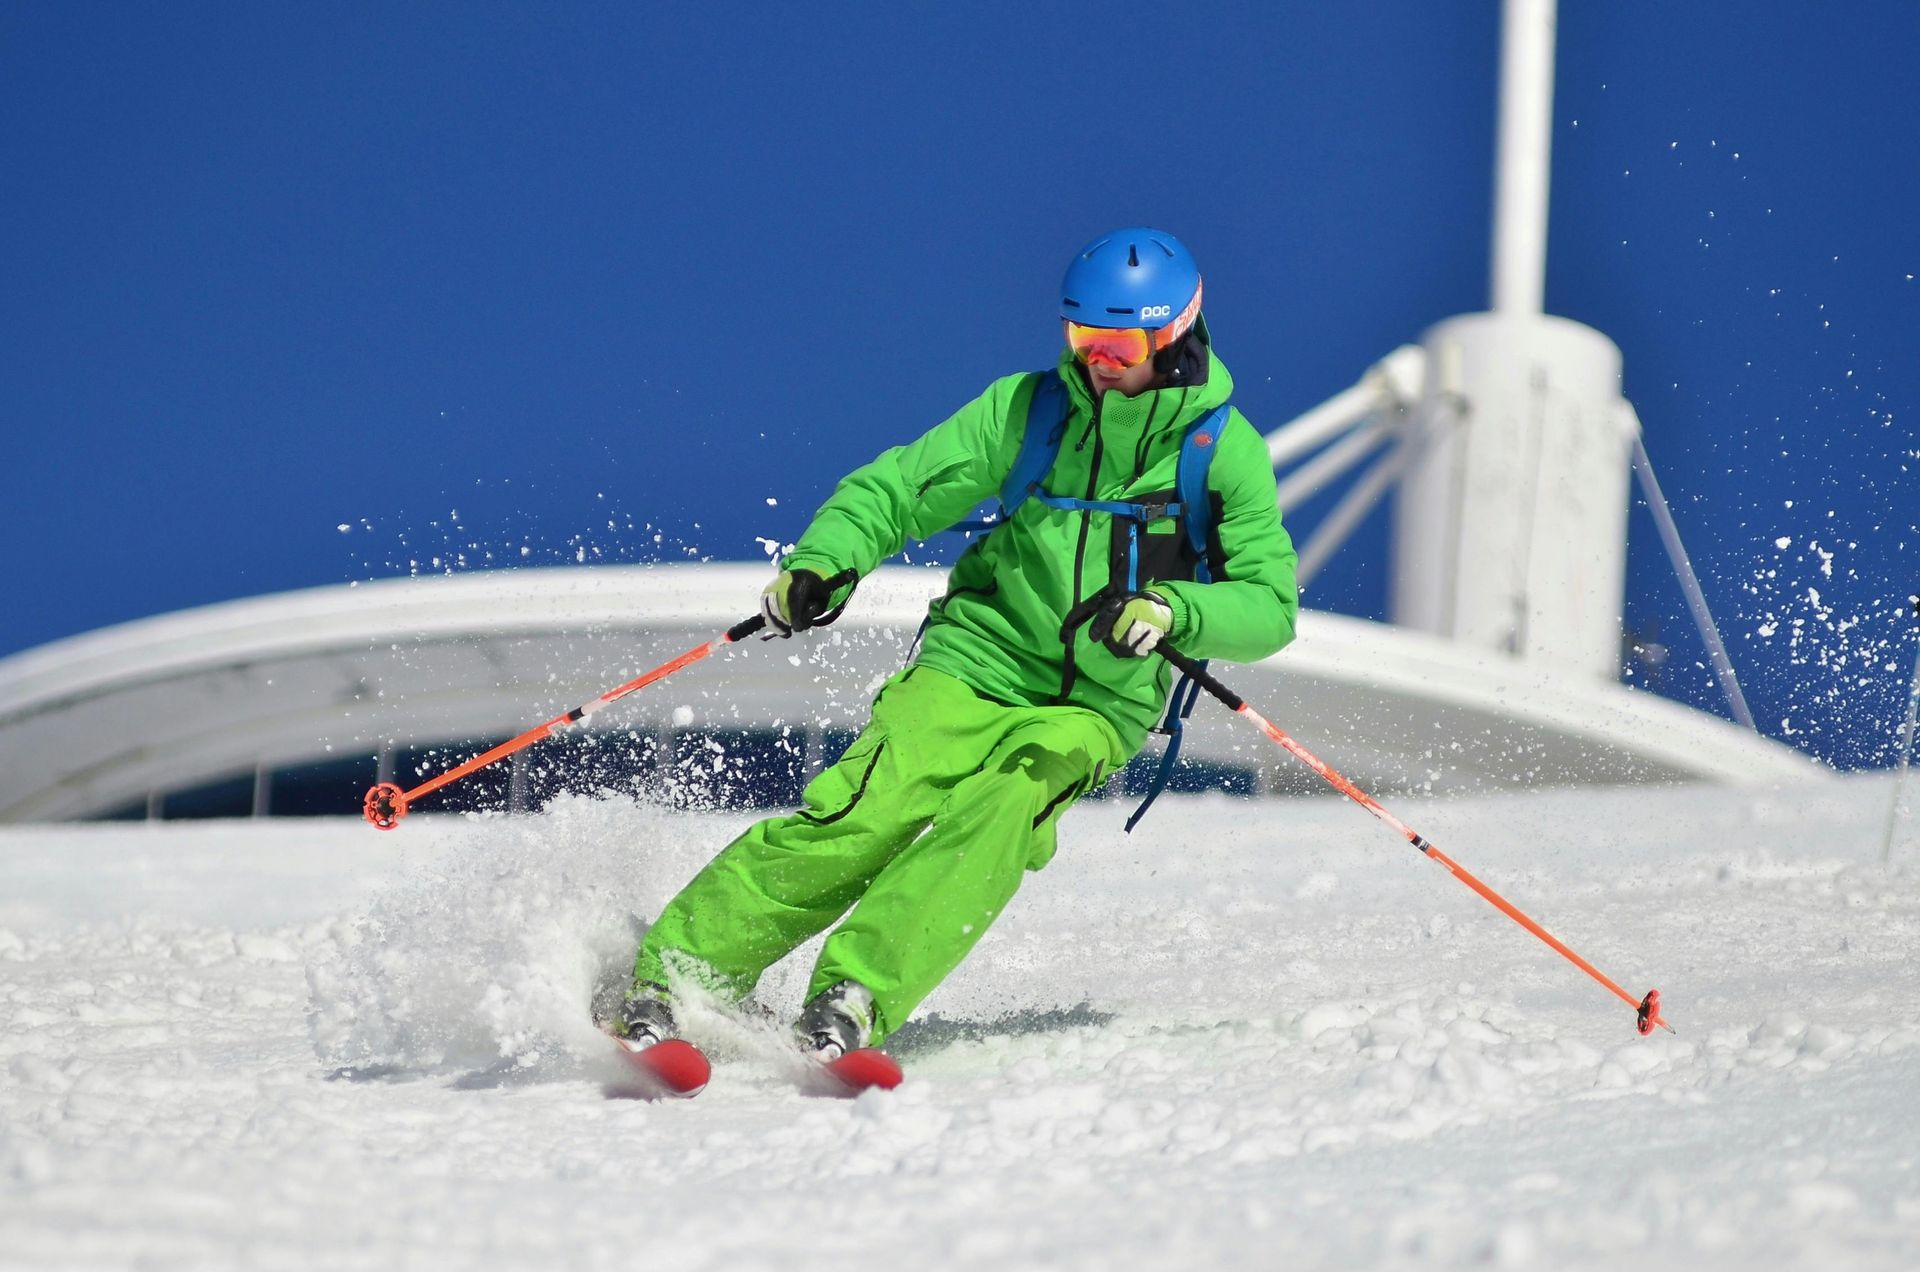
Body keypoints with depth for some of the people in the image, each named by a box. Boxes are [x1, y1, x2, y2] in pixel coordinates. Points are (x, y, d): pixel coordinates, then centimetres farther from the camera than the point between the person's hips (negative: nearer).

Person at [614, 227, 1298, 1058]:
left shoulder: (1230, 451, -4)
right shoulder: (1027, 407, 2)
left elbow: (1270, 606, -9)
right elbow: (898, 489, 5)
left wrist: (1171, 611, -28)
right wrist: (820, 561, -13)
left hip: (1095, 708, -1)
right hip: (976, 662, 1)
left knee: (1000, 817, -31)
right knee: (853, 820, -20)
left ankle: (851, 1005, -37)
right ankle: (672, 980, -17)